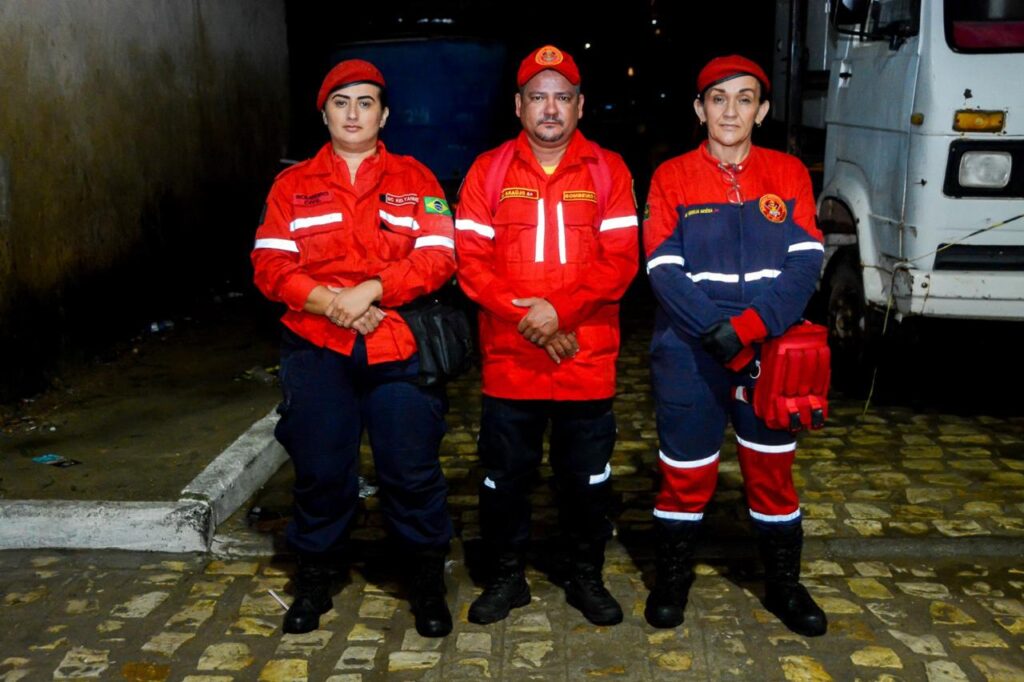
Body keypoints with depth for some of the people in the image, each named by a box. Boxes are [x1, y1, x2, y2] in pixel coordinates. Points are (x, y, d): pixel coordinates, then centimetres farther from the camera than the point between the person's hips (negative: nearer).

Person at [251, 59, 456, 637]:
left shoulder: (414, 179, 8)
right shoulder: (293, 184, 11)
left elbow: (438, 257, -2)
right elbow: (270, 264, 2)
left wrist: (370, 290, -14)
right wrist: (327, 301, -13)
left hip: (398, 349, -1)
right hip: (316, 349, 1)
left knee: (413, 471, 0)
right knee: (320, 470, 7)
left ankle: (429, 584, 18)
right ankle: (314, 582, 26)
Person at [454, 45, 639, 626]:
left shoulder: (608, 171, 3)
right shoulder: (488, 171, 4)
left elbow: (620, 261, -5)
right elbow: (471, 259, -3)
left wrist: (559, 309, -16)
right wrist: (525, 316, -14)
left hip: (589, 360, 0)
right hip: (508, 360, 0)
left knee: (587, 478, 11)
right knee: (505, 475, 10)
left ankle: (587, 577, 29)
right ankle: (508, 576, 28)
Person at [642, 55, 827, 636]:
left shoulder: (789, 174, 5)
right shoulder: (671, 178, 1)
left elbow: (806, 262, -5)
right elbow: (664, 271, -7)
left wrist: (751, 328, -19)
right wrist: (720, 337, -18)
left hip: (772, 351, 1)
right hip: (690, 356, -1)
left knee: (773, 470, 10)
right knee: (685, 474, 7)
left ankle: (783, 584, 28)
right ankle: (673, 580, 28)